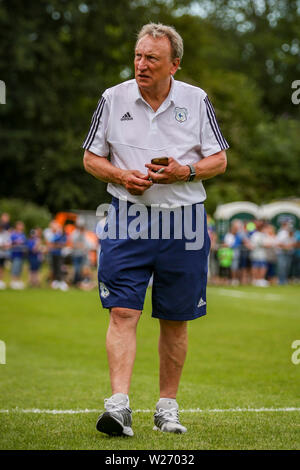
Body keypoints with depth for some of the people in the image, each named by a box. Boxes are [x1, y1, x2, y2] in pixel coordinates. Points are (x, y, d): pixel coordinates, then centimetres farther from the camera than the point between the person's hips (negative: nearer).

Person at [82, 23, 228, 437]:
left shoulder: (197, 101, 3)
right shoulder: (113, 99, 4)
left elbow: (219, 160, 6)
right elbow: (91, 158, 9)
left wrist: (185, 172, -13)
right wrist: (121, 176, -11)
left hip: (183, 219, 1)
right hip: (127, 218, 0)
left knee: (175, 320, 7)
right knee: (122, 312, -12)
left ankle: (167, 406, 17)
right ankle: (119, 405, -17)